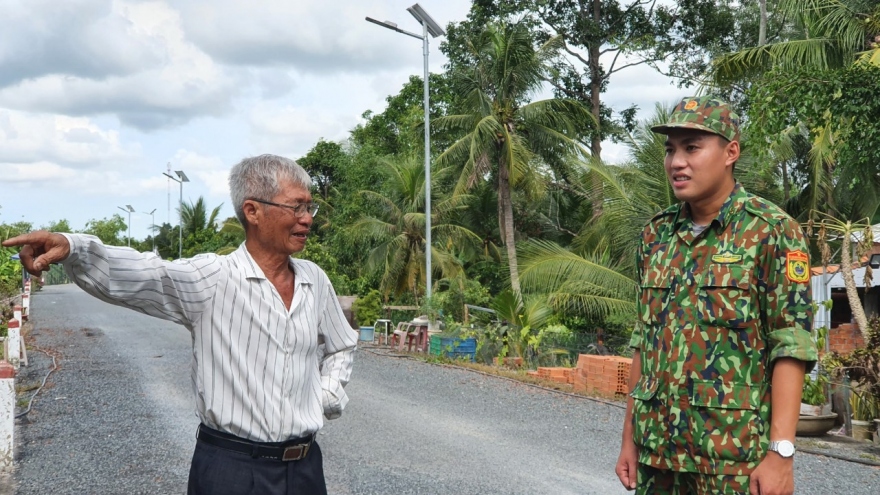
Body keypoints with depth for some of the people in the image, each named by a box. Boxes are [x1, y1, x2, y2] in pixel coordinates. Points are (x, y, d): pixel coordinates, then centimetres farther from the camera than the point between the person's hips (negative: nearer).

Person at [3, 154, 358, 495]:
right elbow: (139, 275, -26)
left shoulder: (315, 280, 5)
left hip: (305, 466, 4)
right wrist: (71, 247, -43)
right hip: (231, 465, -4)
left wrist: (327, 398, 7)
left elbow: (340, 348, 22)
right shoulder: (210, 278, -9)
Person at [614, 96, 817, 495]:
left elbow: (791, 347, -11)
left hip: (733, 453, -5)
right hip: (657, 449, 5)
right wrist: (630, 436, 10)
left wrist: (781, 452, -17)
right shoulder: (655, 236, 8)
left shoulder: (771, 231, -7)